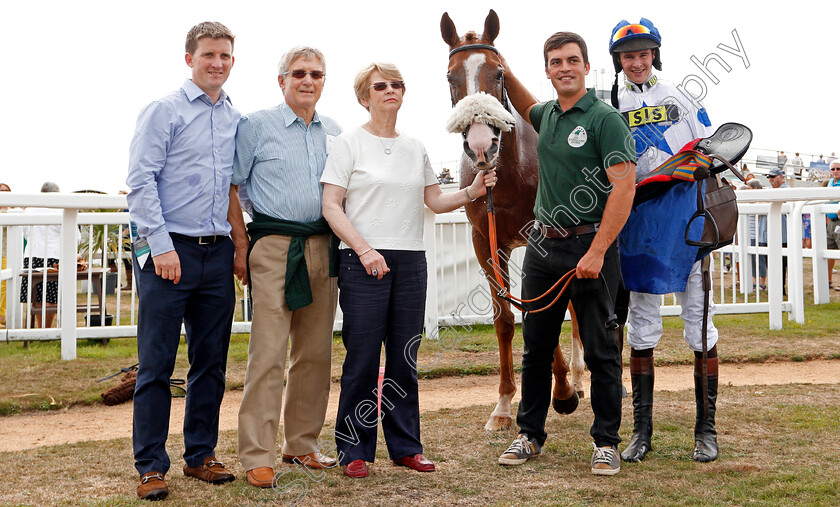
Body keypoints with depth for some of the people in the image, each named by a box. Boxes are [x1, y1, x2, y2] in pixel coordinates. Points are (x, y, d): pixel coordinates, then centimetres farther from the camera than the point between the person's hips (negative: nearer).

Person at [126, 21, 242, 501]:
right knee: (157, 363, -2)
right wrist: (162, 245, -15)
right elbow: (141, 181, -8)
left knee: (212, 362, 10)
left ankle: (201, 454, 22)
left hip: (218, 253, 5)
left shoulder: (238, 121, 14)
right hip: (169, 251, -5)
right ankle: (151, 465, 7)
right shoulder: (163, 112, -1)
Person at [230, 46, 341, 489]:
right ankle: (258, 457, -3)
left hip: (322, 248, 5)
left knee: (315, 353, 9)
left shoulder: (333, 132, 15)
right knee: (268, 354, -8)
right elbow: (230, 185, 0)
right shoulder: (256, 125, 1)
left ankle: (302, 444, 21)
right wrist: (242, 243, -4)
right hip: (275, 248, -5)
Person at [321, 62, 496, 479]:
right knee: (362, 356, -3)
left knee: (405, 356, 8)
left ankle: (405, 446, 18)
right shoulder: (351, 143, 0)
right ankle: (354, 451, 8)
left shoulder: (415, 148, 15)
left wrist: (471, 193, 0)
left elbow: (435, 201, 18)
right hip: (363, 260, -4)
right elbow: (331, 207, -6)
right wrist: (365, 250, -16)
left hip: (411, 260, 5)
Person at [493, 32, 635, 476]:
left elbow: (624, 188, -18)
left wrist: (596, 252, -23)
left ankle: (606, 442, 12)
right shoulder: (548, 116, 11)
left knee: (600, 350, 2)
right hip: (543, 244, 7)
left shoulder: (606, 119, -10)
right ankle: (530, 434, 23)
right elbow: (528, 110, 39)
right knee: (536, 347, 12)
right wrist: (505, 73, 24)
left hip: (589, 246, -6)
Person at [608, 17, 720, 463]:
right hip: (637, 222, 1)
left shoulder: (682, 97, 7)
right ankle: (641, 430, 12)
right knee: (641, 326, 4)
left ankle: (705, 428, 9)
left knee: (699, 323, 0)